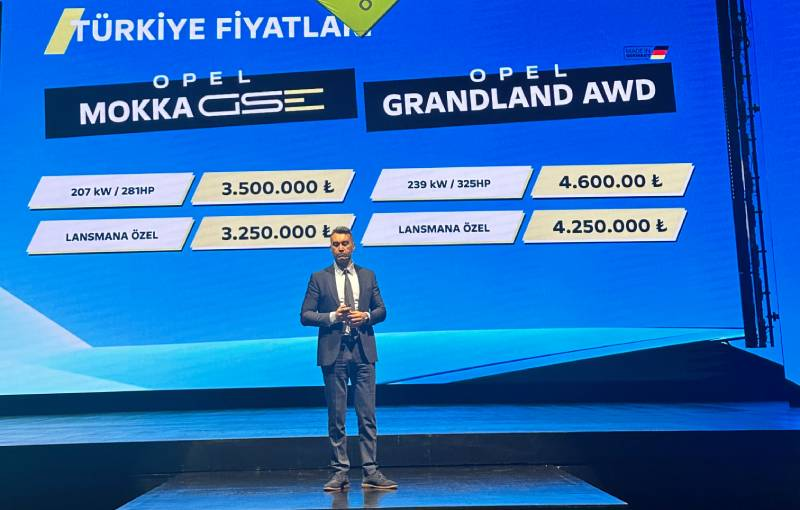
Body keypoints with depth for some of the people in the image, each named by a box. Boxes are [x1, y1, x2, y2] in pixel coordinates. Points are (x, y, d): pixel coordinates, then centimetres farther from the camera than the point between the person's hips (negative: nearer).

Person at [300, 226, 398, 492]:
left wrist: (366, 316, -8)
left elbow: (381, 309, 13)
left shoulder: (367, 275, 11)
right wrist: (333, 317, -13)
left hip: (363, 352, 2)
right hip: (333, 353, -1)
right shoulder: (319, 278, 4)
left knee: (367, 414, 2)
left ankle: (370, 472, 8)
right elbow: (305, 315, 1)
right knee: (336, 417, 5)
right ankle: (339, 473, 13)